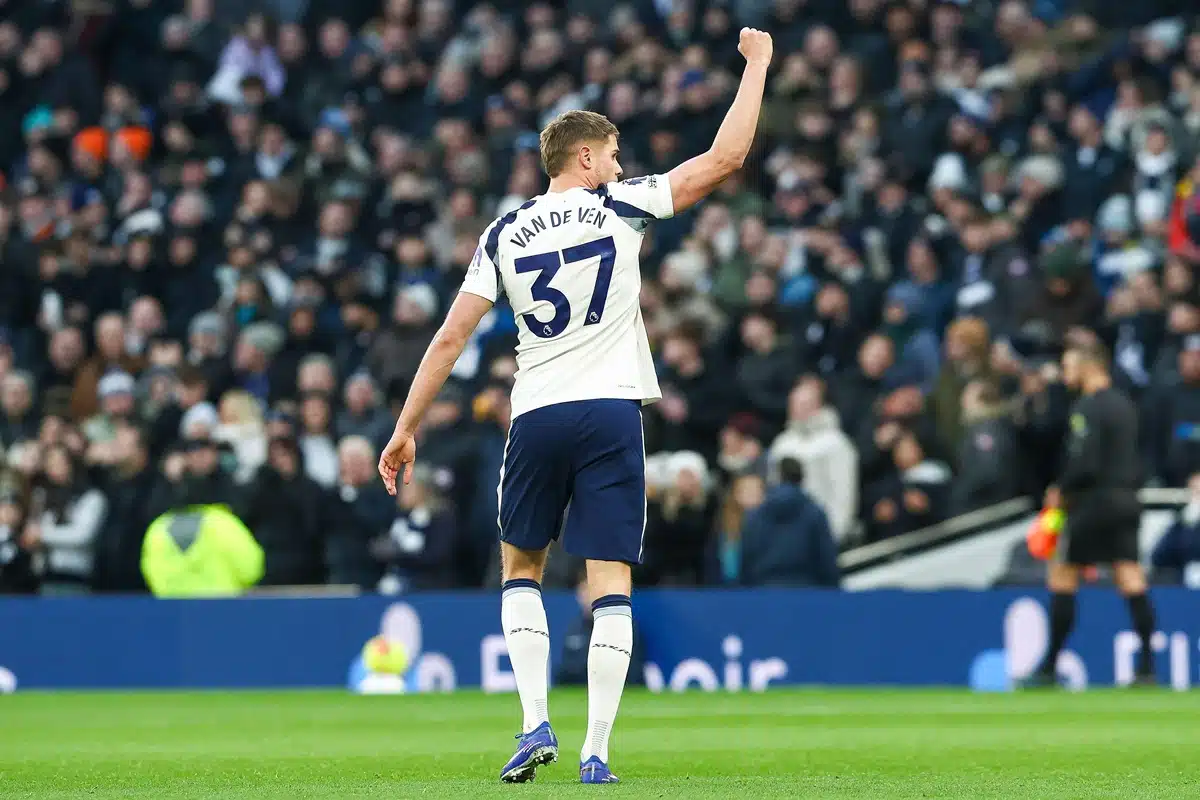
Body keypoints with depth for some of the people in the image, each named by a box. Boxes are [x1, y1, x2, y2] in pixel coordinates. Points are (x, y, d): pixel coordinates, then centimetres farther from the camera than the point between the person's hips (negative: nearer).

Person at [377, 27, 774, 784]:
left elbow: (450, 338, 5)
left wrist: (406, 429, 11)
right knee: (611, 581, 0)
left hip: (537, 416, 2)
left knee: (521, 566, 19)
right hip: (611, 411, -2)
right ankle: (596, 752, -5)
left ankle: (536, 723, 3)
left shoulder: (505, 234, 8)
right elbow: (724, 158, 1)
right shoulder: (618, 207, 1)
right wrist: (757, 64, 12)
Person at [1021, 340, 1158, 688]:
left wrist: (1061, 491, -6)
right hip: (1126, 500, 8)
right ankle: (1147, 668, -4)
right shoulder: (1124, 405, 13)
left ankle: (1049, 669, 5)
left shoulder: (1089, 408, -14)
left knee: (1061, 578, 2)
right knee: (1132, 581, 2)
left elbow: (1085, 464, -21)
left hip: (1095, 502, -8)